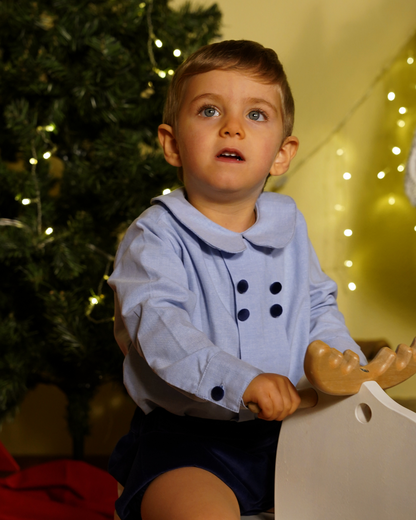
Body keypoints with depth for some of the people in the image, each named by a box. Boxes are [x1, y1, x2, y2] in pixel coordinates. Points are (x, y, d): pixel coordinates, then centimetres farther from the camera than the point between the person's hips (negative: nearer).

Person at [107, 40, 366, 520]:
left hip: (287, 424, 6)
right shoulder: (156, 236, -8)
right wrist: (241, 380, -35)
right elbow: (156, 324, -22)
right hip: (188, 434, -6)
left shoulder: (290, 224, 11)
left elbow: (318, 308, 20)